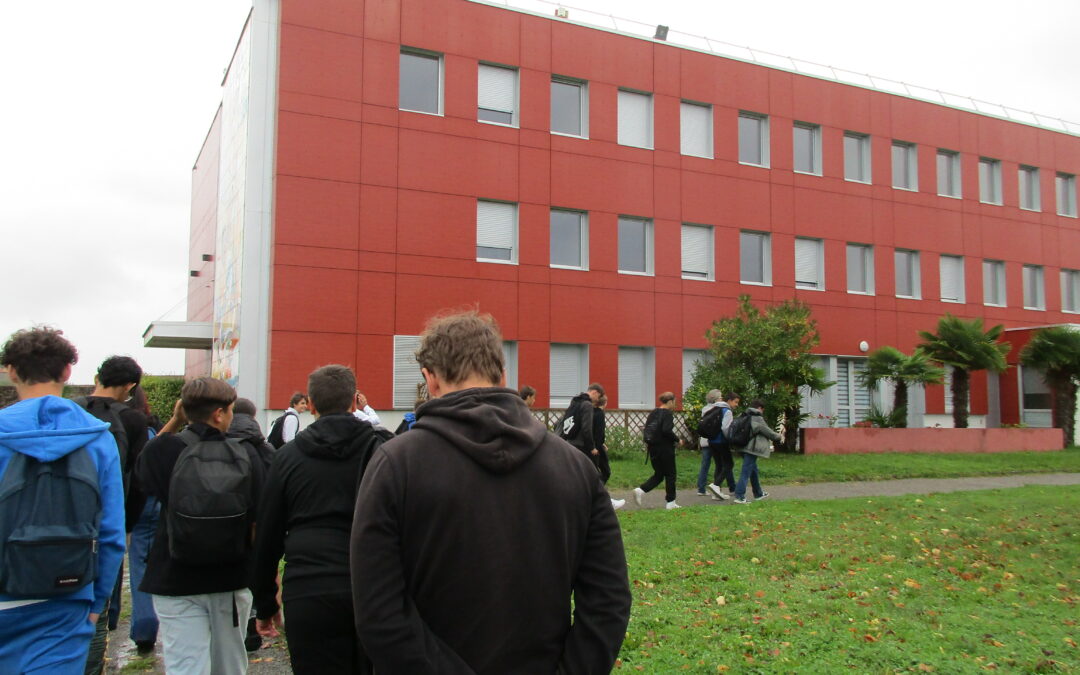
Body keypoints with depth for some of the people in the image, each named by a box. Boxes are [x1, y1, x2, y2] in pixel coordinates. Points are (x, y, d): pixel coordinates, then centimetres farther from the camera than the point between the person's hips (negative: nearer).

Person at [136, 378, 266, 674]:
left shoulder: (164, 450, -8)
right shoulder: (246, 454, -7)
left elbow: (142, 472, 18)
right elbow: (260, 522, -8)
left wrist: (174, 422, 10)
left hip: (175, 581, -1)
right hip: (232, 581, 1)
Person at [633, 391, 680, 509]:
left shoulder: (653, 412, 9)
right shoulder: (668, 414, -13)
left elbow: (646, 428, 12)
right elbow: (667, 430, -24)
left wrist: (647, 442, 23)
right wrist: (677, 439, -11)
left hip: (653, 448, 7)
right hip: (665, 448, -7)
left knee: (658, 474, 14)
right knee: (670, 474, 6)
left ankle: (641, 490, -6)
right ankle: (671, 502, 12)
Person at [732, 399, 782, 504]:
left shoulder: (744, 416, 12)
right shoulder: (757, 418, -11)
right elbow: (766, 430, -6)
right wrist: (777, 436, 10)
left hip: (743, 446, 9)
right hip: (752, 448, -9)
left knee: (753, 470, 21)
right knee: (746, 472, -11)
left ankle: (758, 493, 34)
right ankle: (739, 496, -16)